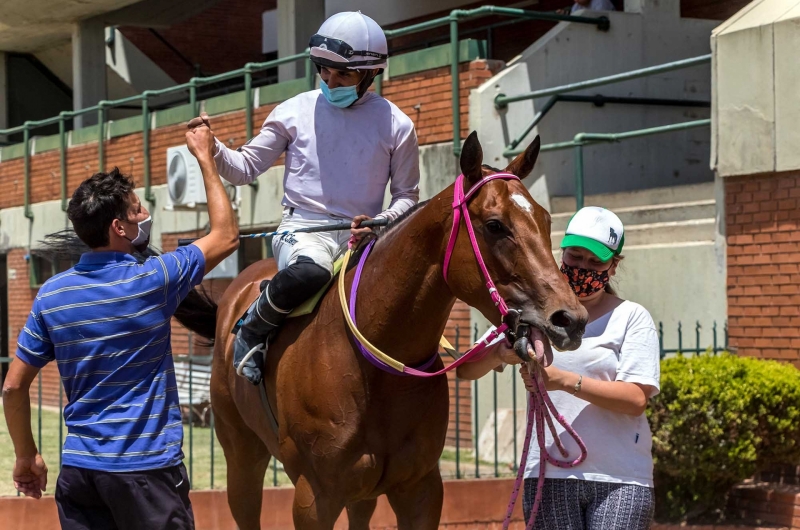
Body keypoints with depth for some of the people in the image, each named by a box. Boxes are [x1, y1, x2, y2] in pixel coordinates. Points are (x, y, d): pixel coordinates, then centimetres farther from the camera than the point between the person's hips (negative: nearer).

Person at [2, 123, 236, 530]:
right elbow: (226, 236, 4)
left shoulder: (51, 294, 2)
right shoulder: (152, 281, -10)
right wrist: (205, 158, 12)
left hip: (78, 467, 5)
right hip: (146, 466, -5)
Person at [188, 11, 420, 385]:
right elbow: (245, 169, 6)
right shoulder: (295, 112, 4)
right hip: (303, 228, -2)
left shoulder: (396, 125, 6)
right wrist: (212, 149, -15)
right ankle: (251, 332, -10)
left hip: (363, 235, 2)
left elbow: (407, 196, 10)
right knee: (309, 270, -38)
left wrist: (380, 224, -11)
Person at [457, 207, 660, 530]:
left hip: (619, 479, -2)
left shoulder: (631, 317, 4)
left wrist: (564, 380, -20)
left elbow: (636, 399, -9)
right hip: (550, 475, 2)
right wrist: (502, 352, -17)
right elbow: (467, 370, 6)